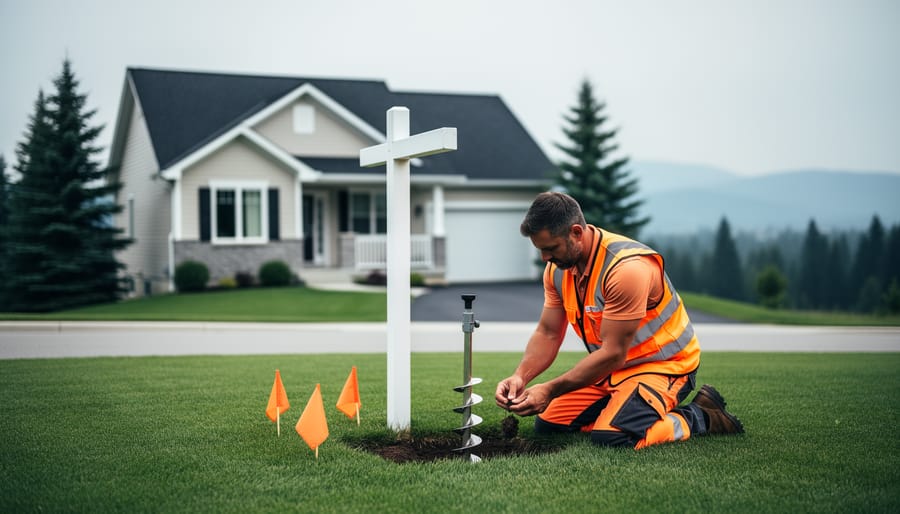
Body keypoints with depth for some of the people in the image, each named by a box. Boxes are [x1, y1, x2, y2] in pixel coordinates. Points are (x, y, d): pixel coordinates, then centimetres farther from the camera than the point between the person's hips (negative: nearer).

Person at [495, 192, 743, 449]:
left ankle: (699, 418, -5)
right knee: (546, 423, 1)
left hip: (662, 365, -8)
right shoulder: (557, 268, -4)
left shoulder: (627, 268, -30)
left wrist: (550, 390, -28)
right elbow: (548, 334, 0)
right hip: (611, 368, 8)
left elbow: (613, 354, -29)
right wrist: (520, 377, -19)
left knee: (611, 437, -28)